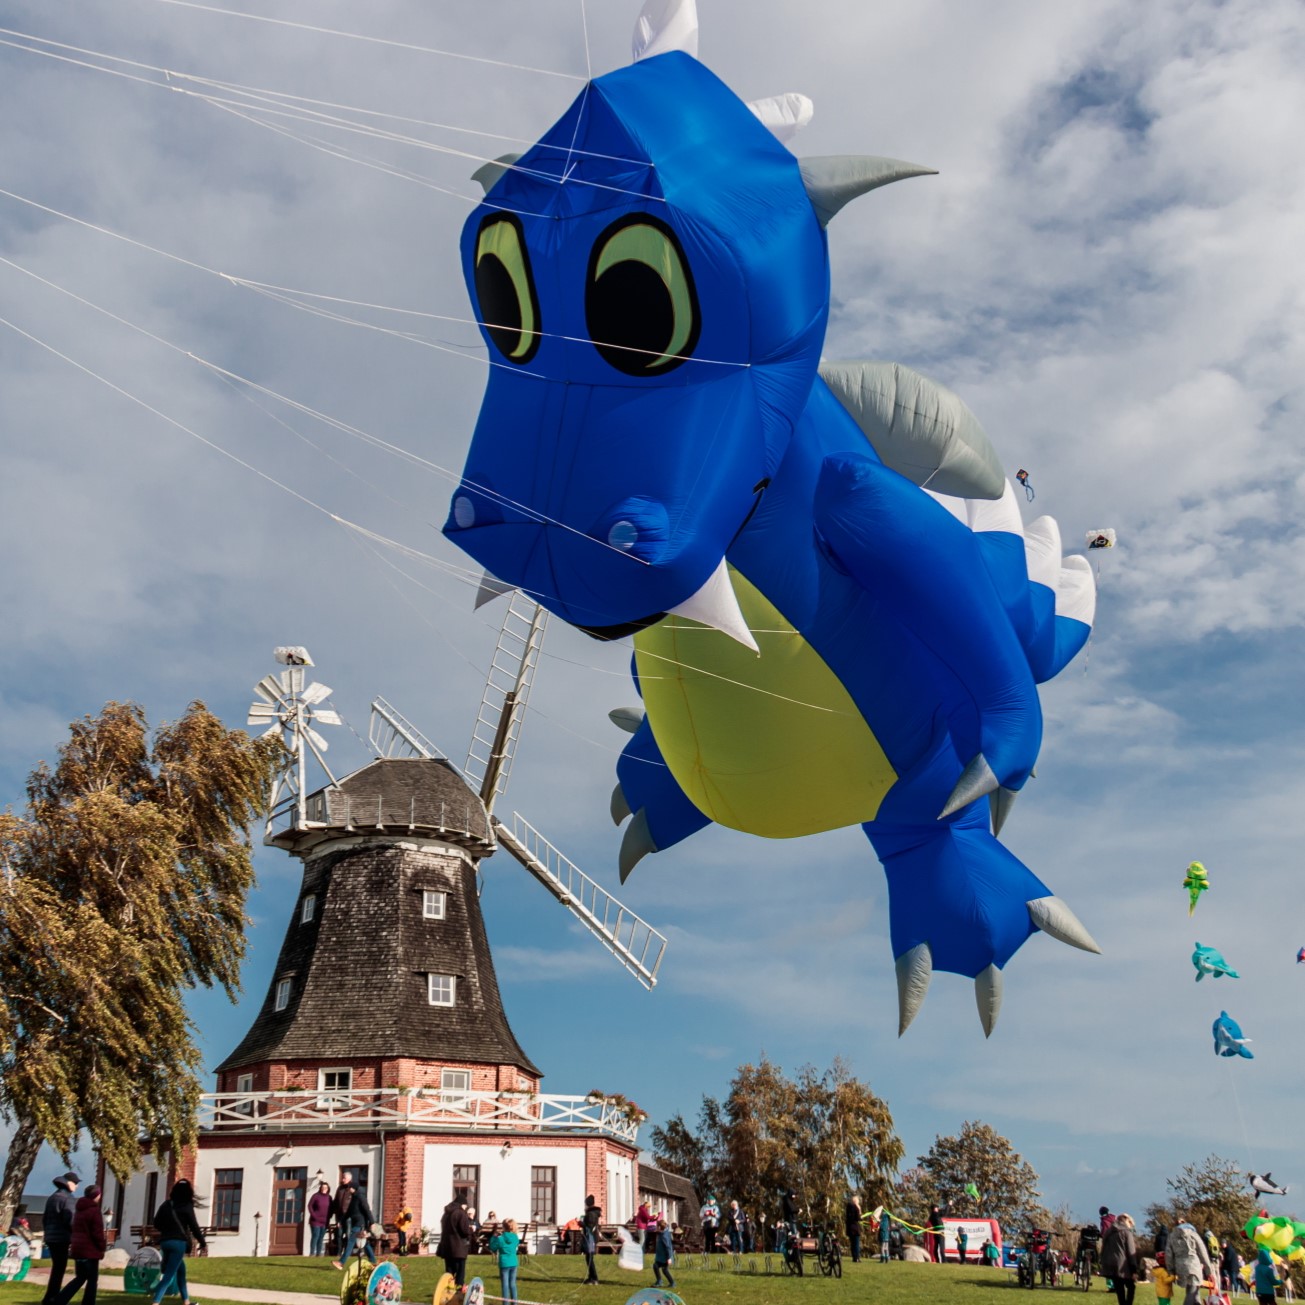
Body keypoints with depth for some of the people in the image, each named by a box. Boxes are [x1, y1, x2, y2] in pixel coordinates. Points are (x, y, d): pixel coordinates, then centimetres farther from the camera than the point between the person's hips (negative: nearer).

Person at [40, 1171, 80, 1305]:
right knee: (59, 1269, -4)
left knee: (56, 1268, 16)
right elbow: (69, 1221, -19)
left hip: (51, 1237, 9)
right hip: (62, 1238, -9)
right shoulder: (68, 1199, -14)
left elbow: (46, 1218, 18)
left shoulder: (52, 1197, 14)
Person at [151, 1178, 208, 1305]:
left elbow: (156, 1223, 11)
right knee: (169, 1276, -9)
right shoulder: (186, 1206, -5)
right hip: (179, 1242, -6)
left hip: (165, 1241, 6)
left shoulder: (166, 1204, 9)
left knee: (181, 1270, 23)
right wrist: (203, 1243, 8)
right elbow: (194, 1226, -4)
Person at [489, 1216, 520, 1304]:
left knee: (505, 1284, 1)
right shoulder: (516, 1237, -2)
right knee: (513, 1283, 13)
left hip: (504, 1264, -4)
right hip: (513, 1263, 4)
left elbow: (492, 1249, -3)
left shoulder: (500, 1238, -14)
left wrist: (494, 1237, 6)